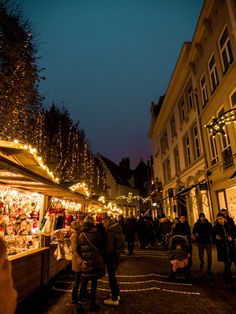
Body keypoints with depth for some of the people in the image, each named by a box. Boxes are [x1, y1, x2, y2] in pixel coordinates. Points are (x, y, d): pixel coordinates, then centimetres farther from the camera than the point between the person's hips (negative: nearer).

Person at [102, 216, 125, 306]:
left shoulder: (110, 232, -24)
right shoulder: (118, 228, 2)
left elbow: (109, 247, -24)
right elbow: (122, 242, 12)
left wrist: (105, 257, -10)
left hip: (112, 255, -9)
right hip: (117, 254, 9)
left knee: (111, 276, 6)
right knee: (113, 275, 23)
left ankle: (114, 299, 18)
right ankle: (117, 294, 36)